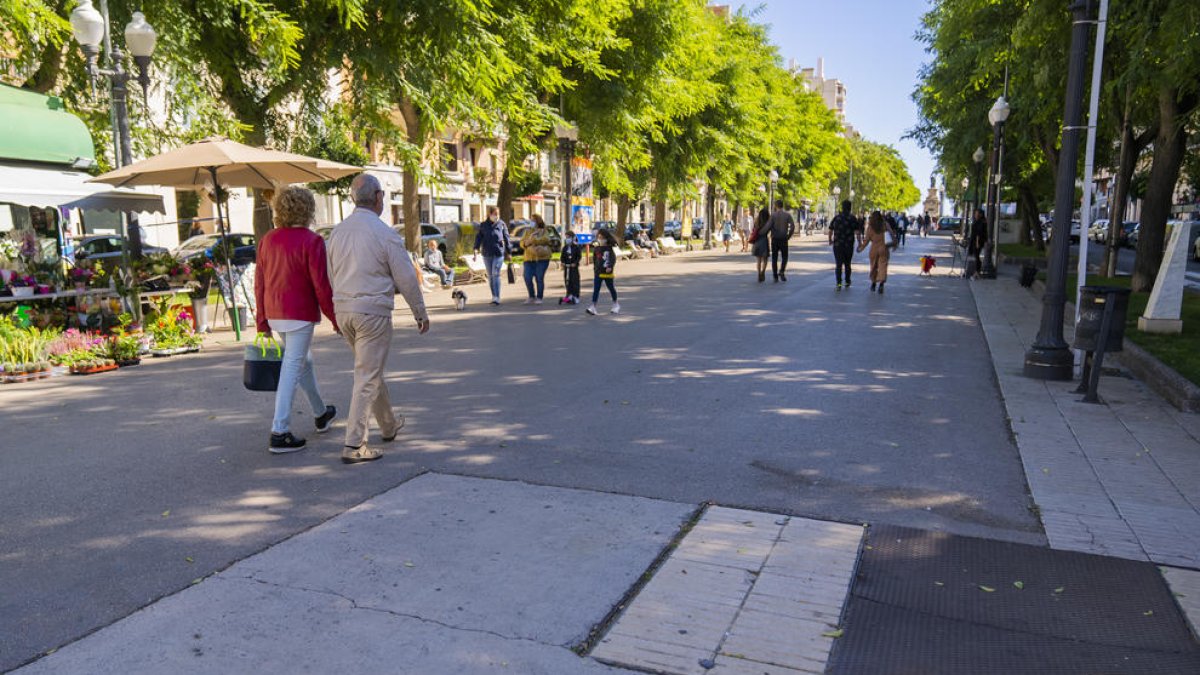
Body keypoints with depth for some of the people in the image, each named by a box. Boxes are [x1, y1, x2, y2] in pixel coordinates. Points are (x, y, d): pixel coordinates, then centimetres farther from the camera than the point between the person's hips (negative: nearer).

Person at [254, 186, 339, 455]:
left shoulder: (267, 240, 8)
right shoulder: (311, 241, -12)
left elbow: (259, 283, 10)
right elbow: (321, 286, -14)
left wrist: (262, 321, 15)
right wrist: (335, 319, -5)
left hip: (275, 314, 7)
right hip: (300, 314, -7)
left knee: (303, 361, 23)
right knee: (292, 370, -4)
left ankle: (321, 414, 38)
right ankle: (279, 433, -4)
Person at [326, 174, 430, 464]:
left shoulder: (338, 232, 7)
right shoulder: (385, 233, -13)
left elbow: (332, 276, 16)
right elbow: (406, 278, -9)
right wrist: (421, 313, 3)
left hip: (343, 310, 7)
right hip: (372, 311, -7)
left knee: (370, 370, 22)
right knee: (367, 377, -3)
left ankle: (389, 425, 38)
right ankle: (353, 445, -4)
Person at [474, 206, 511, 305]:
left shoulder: (502, 224, 4)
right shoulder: (483, 225, 7)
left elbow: (506, 239, 7)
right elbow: (479, 237, 2)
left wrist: (508, 253, 7)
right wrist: (476, 248, -14)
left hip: (499, 253, -3)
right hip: (487, 254, 3)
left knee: (496, 274, -13)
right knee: (490, 276, 9)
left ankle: (497, 297, -15)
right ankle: (494, 296, 17)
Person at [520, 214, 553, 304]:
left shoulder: (544, 231, 6)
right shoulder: (528, 232, 17)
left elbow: (546, 239, -15)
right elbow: (522, 242, 12)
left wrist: (532, 241, -17)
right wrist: (525, 244, -13)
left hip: (541, 258, -4)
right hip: (529, 259, 4)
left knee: (539, 278, -4)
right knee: (527, 278, -5)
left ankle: (539, 298, 6)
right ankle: (532, 297, 10)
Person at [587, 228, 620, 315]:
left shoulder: (609, 249, -7)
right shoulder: (596, 249, 6)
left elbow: (613, 258, -16)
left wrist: (610, 267, -30)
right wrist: (595, 267, 18)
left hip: (608, 272, -3)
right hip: (598, 272, 3)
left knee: (611, 288, 13)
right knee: (596, 289, -6)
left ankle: (616, 304, 32)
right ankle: (593, 306, -12)